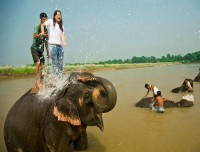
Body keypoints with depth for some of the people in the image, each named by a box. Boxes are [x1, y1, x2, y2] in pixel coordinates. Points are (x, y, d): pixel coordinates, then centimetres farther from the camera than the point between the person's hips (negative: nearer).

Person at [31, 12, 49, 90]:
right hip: (35, 48, -7)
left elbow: (46, 41, 19)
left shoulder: (45, 29, 14)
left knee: (41, 66, 1)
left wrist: (47, 52, 18)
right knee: (38, 63, -21)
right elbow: (35, 36, -24)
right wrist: (40, 34, -44)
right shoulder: (37, 26, -6)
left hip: (41, 49, 7)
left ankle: (39, 82, 7)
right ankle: (37, 82, -20)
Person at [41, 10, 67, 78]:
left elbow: (62, 35, 1)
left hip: (60, 46, 4)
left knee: (60, 64, 5)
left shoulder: (61, 26, 16)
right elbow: (42, 25, 20)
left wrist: (64, 42, -18)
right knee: (55, 64, -7)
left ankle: (60, 78, 11)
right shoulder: (50, 21, 8)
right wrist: (42, 33, 4)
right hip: (53, 45, -4)